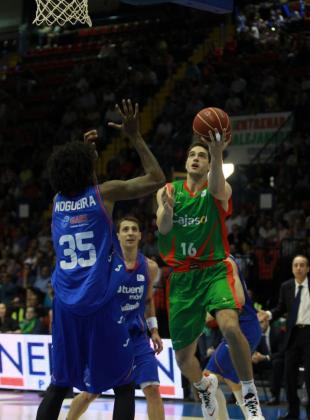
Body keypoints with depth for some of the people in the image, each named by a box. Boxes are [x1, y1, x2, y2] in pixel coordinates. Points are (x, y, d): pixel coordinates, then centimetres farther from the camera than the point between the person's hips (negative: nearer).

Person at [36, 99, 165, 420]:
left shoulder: (57, 202, 11)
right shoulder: (104, 193, -3)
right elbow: (156, 179, 2)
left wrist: (84, 151, 37)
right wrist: (135, 136, 5)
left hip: (66, 305, 5)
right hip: (101, 302, -5)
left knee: (59, 383, 14)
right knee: (123, 382, 4)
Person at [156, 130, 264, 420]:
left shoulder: (219, 190, -1)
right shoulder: (168, 190, 7)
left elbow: (216, 188, -27)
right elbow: (163, 227, -9)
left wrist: (217, 155, -48)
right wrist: (167, 207, -33)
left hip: (215, 270, -3)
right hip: (182, 277, 3)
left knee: (230, 327, -32)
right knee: (182, 356, 7)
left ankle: (250, 396, -17)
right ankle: (205, 387, 42)